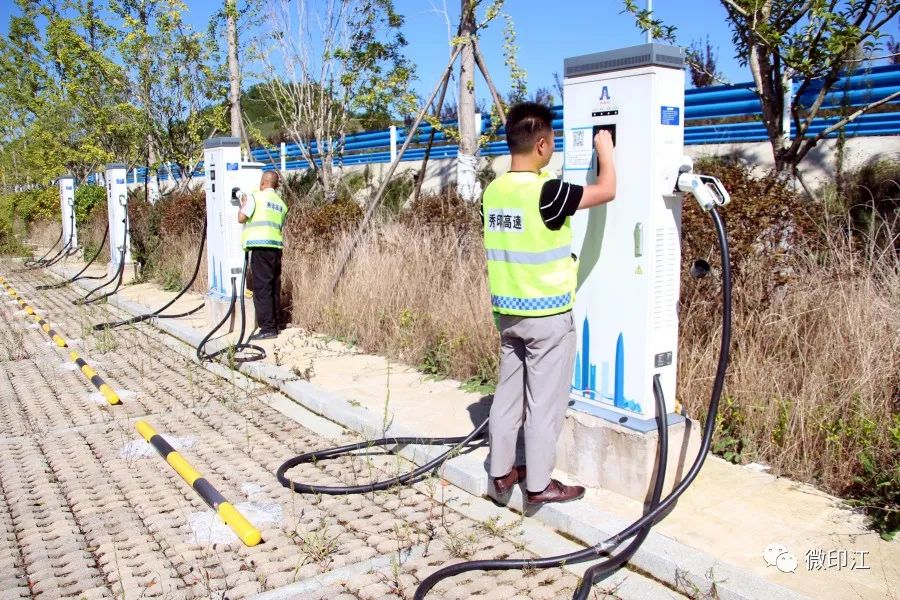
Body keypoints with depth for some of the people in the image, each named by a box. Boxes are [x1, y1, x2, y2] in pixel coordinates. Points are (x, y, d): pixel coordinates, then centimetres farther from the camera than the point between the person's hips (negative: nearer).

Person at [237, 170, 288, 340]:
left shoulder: (255, 197, -2)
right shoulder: (282, 204, 16)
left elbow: (241, 218, -4)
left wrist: (243, 205, 15)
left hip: (261, 247, -6)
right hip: (277, 247, 6)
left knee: (261, 288, -5)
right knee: (274, 287, 11)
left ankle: (268, 328, -7)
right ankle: (274, 324, 17)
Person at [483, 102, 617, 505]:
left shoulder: (493, 191, 3)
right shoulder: (546, 192, -19)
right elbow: (606, 190, -10)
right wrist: (604, 150, 7)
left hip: (507, 310, 7)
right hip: (547, 315, -7)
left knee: (508, 393, 16)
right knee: (544, 402, 5)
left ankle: (501, 472, 27)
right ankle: (539, 484, 16)